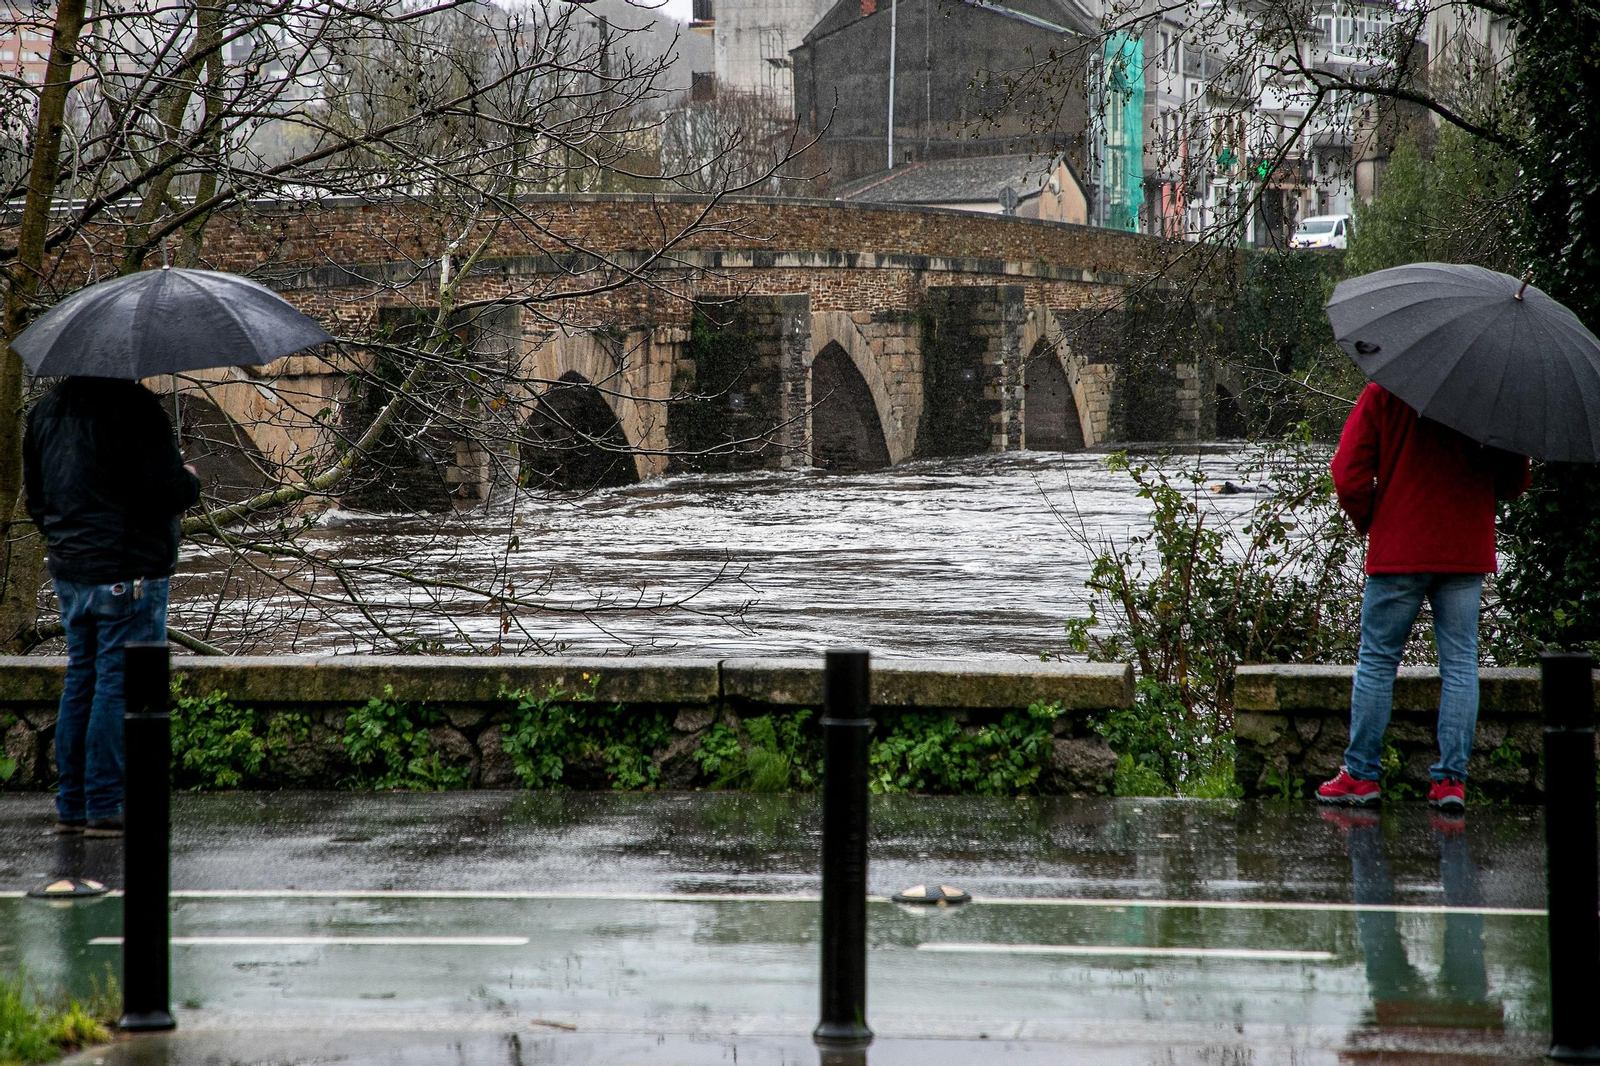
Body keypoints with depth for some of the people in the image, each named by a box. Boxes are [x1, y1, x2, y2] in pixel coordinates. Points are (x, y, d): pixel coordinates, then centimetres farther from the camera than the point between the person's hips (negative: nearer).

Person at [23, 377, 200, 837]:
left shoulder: (46, 409, 9)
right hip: (129, 574, -8)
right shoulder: (135, 408, -17)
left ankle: (71, 806, 17)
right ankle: (104, 808, -1)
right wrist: (191, 481, 3)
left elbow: (34, 492, 16)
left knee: (81, 679, 15)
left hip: (68, 573, 8)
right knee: (121, 684, -2)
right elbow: (166, 492, -19)